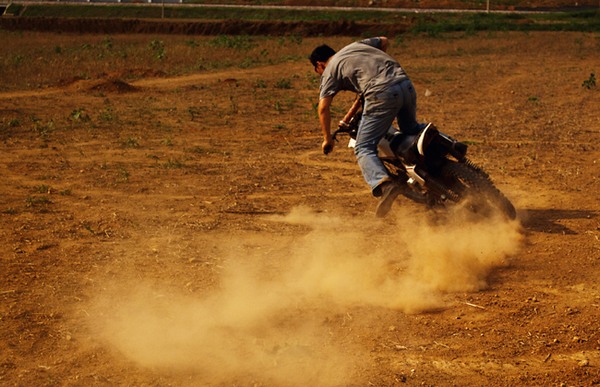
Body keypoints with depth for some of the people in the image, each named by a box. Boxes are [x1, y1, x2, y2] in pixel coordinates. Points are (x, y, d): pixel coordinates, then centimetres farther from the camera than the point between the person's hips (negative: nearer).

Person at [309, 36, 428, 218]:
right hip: (406, 84, 7)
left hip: (382, 94, -7)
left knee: (364, 149, -7)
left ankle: (384, 184, -34)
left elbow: (323, 108, 2)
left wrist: (327, 139, 12)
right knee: (411, 129, 33)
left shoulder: (330, 70, 13)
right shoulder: (356, 45, 29)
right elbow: (384, 41, 44)